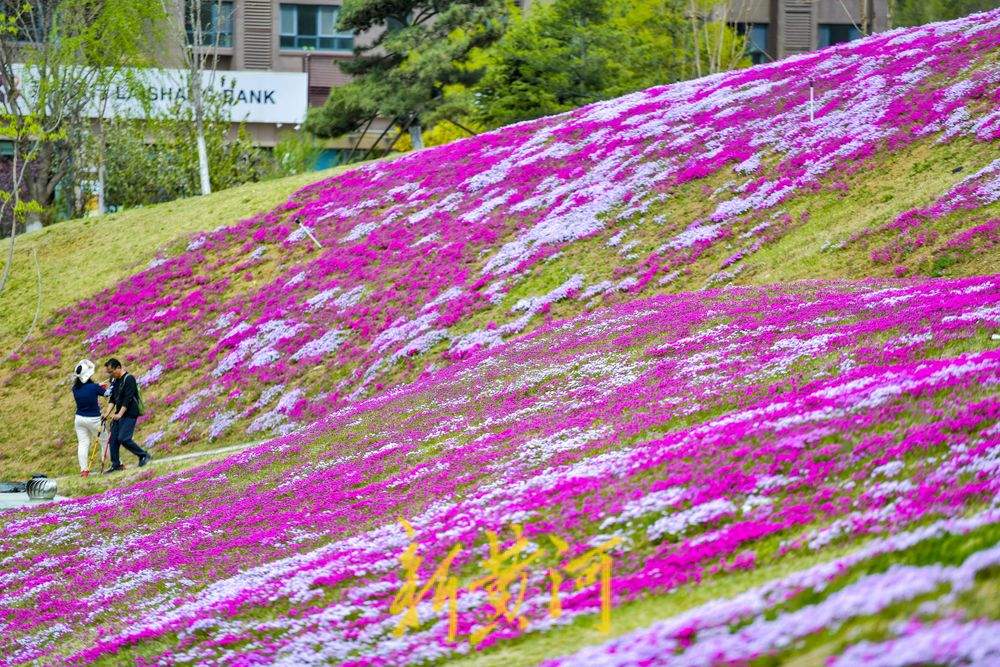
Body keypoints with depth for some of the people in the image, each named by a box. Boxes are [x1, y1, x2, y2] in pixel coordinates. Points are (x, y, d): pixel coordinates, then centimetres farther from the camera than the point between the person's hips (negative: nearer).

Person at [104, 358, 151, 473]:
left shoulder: (129, 379, -13)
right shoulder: (115, 381, 14)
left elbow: (128, 399, -19)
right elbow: (113, 399, 14)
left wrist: (120, 414, -22)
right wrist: (108, 412, -1)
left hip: (129, 415, -9)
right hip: (118, 415, 9)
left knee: (123, 438, -17)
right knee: (113, 439, 2)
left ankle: (144, 455, -3)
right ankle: (116, 465, 8)